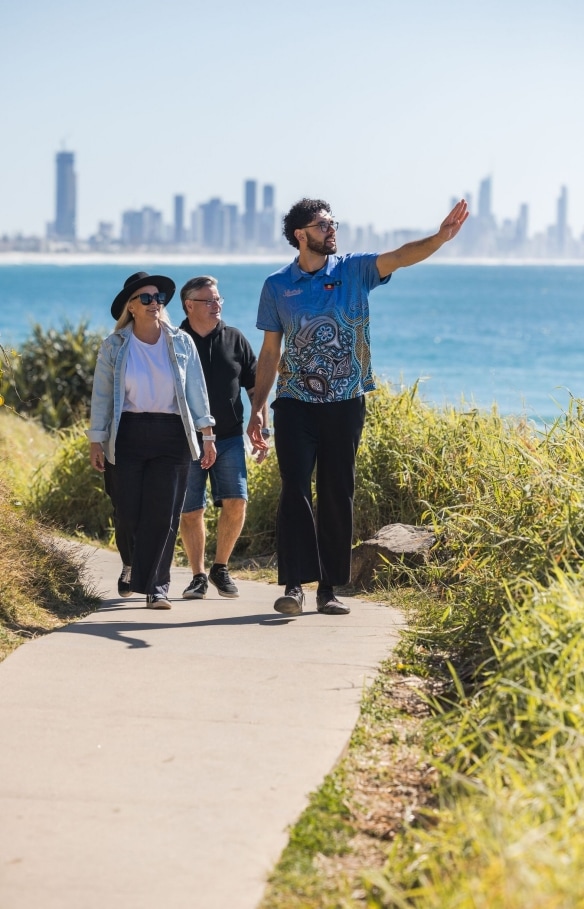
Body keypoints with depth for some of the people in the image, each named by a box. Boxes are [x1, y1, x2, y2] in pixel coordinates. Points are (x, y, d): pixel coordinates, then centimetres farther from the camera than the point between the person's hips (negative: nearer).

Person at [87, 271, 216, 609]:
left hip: (171, 435, 1)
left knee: (163, 515, -4)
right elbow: (101, 395, 6)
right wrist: (96, 441, 1)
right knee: (127, 511, -1)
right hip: (127, 434, 0)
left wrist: (207, 435, 2)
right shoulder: (114, 346, 4)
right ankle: (132, 565, 29)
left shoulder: (181, 343, 6)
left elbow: (196, 390, 7)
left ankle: (156, 587, 3)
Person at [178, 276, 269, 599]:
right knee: (191, 512, 0)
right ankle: (198, 576, 12)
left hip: (228, 438, 1)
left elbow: (255, 388, 12)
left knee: (235, 502, -10)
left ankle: (220, 567, 8)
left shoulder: (235, 340, 7)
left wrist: (262, 430, 5)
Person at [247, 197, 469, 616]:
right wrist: (258, 408, 2)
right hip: (296, 404, -1)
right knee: (295, 490, -10)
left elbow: (400, 256, -15)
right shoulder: (277, 285, 3)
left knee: (338, 495, 4)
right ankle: (294, 585, -12)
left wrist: (440, 237, -33)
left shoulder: (355, 270, 2)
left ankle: (329, 589, 10)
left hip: (345, 404, 1)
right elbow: (270, 351, 7)